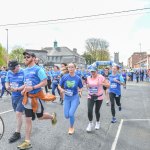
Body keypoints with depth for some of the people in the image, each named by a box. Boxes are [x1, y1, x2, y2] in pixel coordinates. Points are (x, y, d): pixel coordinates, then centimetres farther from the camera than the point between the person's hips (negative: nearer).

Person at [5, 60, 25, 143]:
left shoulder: (23, 73, -17)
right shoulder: (9, 72, 2)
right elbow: (7, 82, 8)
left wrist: (17, 89, -31)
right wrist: (7, 87, -15)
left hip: (22, 96, -7)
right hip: (14, 96, 7)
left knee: (18, 113, -10)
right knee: (18, 113, 15)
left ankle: (17, 133, 3)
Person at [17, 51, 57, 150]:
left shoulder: (38, 69, -15)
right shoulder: (25, 70, 8)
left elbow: (45, 82, -19)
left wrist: (32, 88, -27)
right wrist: (24, 90, 1)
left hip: (37, 96, -6)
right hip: (28, 97, 6)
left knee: (40, 116, 12)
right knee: (28, 119, 6)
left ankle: (52, 116, 45)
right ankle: (27, 142, 14)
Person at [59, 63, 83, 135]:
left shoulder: (78, 78, -10)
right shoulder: (64, 77, -9)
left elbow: (80, 88, 3)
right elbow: (60, 86, 2)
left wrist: (80, 92, -17)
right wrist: (62, 90, -19)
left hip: (75, 97, -2)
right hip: (66, 97, 2)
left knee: (71, 114, -13)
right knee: (66, 116, 2)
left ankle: (71, 127, 18)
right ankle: (72, 115, 42)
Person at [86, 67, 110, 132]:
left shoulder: (101, 77, -11)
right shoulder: (88, 78, 1)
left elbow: (108, 85, -9)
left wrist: (102, 84, -27)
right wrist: (87, 85, -7)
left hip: (99, 97, -2)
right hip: (90, 97, 2)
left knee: (97, 111, 9)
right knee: (89, 111, -12)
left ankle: (98, 122, 39)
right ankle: (90, 123, 14)